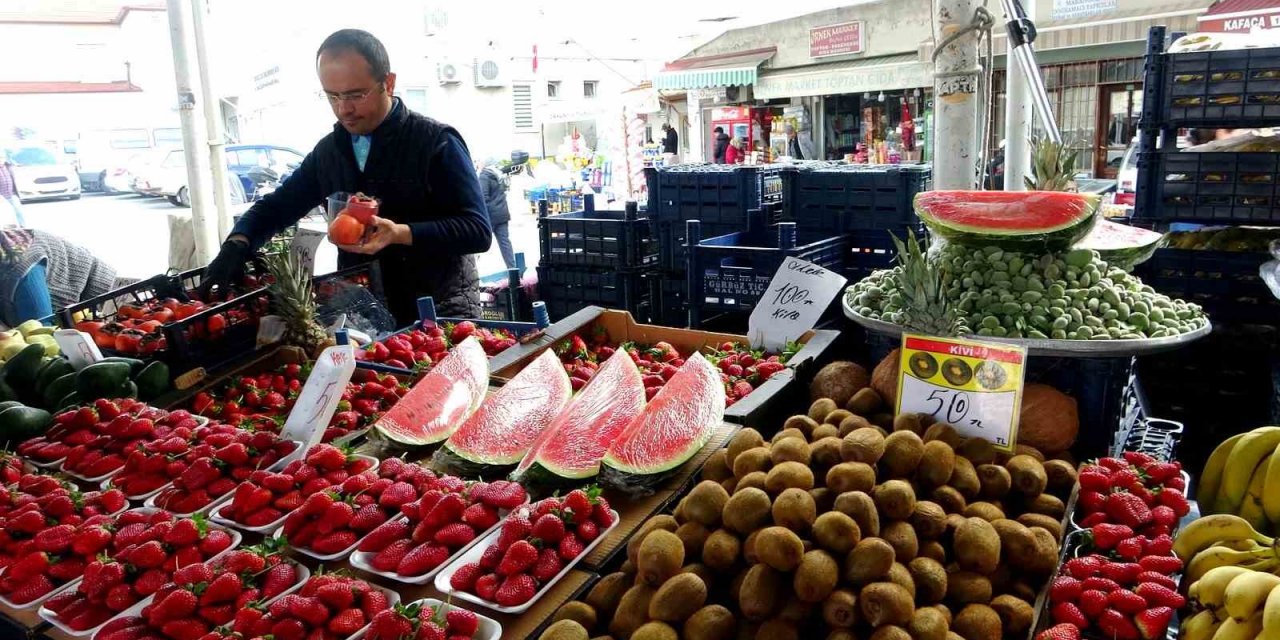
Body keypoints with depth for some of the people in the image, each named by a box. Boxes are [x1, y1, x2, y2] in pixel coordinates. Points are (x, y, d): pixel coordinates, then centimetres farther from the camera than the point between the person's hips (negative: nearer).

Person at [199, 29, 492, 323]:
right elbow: (276, 207, 18)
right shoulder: (327, 151, 8)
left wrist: (400, 233, -27)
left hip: (442, 314, -4)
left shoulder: (435, 141, -9)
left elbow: (478, 230, -15)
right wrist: (238, 243, -3)